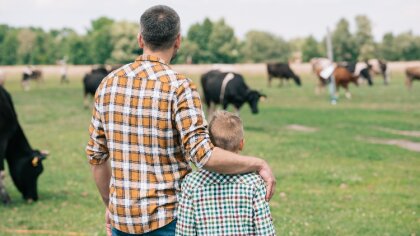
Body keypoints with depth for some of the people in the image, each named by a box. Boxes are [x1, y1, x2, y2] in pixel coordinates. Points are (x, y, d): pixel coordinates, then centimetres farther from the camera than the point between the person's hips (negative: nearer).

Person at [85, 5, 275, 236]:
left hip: (122, 216, 5)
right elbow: (203, 154, -23)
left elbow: (96, 155, 9)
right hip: (167, 216, -5)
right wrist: (258, 164, -12)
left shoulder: (109, 83, 3)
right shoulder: (179, 86, -14)